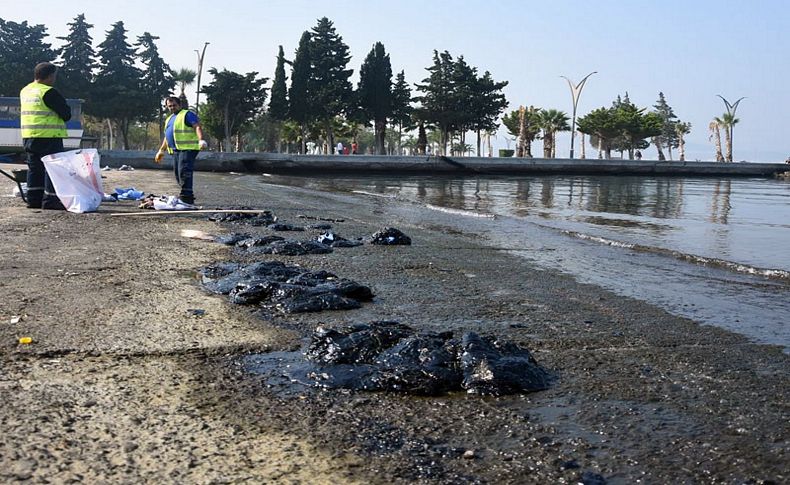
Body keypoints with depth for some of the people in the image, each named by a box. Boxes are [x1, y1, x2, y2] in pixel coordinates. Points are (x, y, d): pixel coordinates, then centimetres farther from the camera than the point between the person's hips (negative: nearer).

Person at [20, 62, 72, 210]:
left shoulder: (24, 91, 14)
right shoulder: (49, 92, -14)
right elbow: (66, 114, -14)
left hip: (28, 137, 9)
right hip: (49, 137, -9)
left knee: (34, 168, 13)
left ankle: (34, 199, 15)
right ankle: (51, 200, -6)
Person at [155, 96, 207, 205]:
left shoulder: (187, 114, 0)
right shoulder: (169, 119, 26)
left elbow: (197, 127, -12)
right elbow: (167, 136, 34)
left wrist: (201, 140, -28)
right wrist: (161, 151, 34)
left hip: (187, 148, -9)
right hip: (175, 150, 9)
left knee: (184, 172, -17)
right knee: (178, 174, 7)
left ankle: (186, 197, -18)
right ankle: (188, 197, 13)